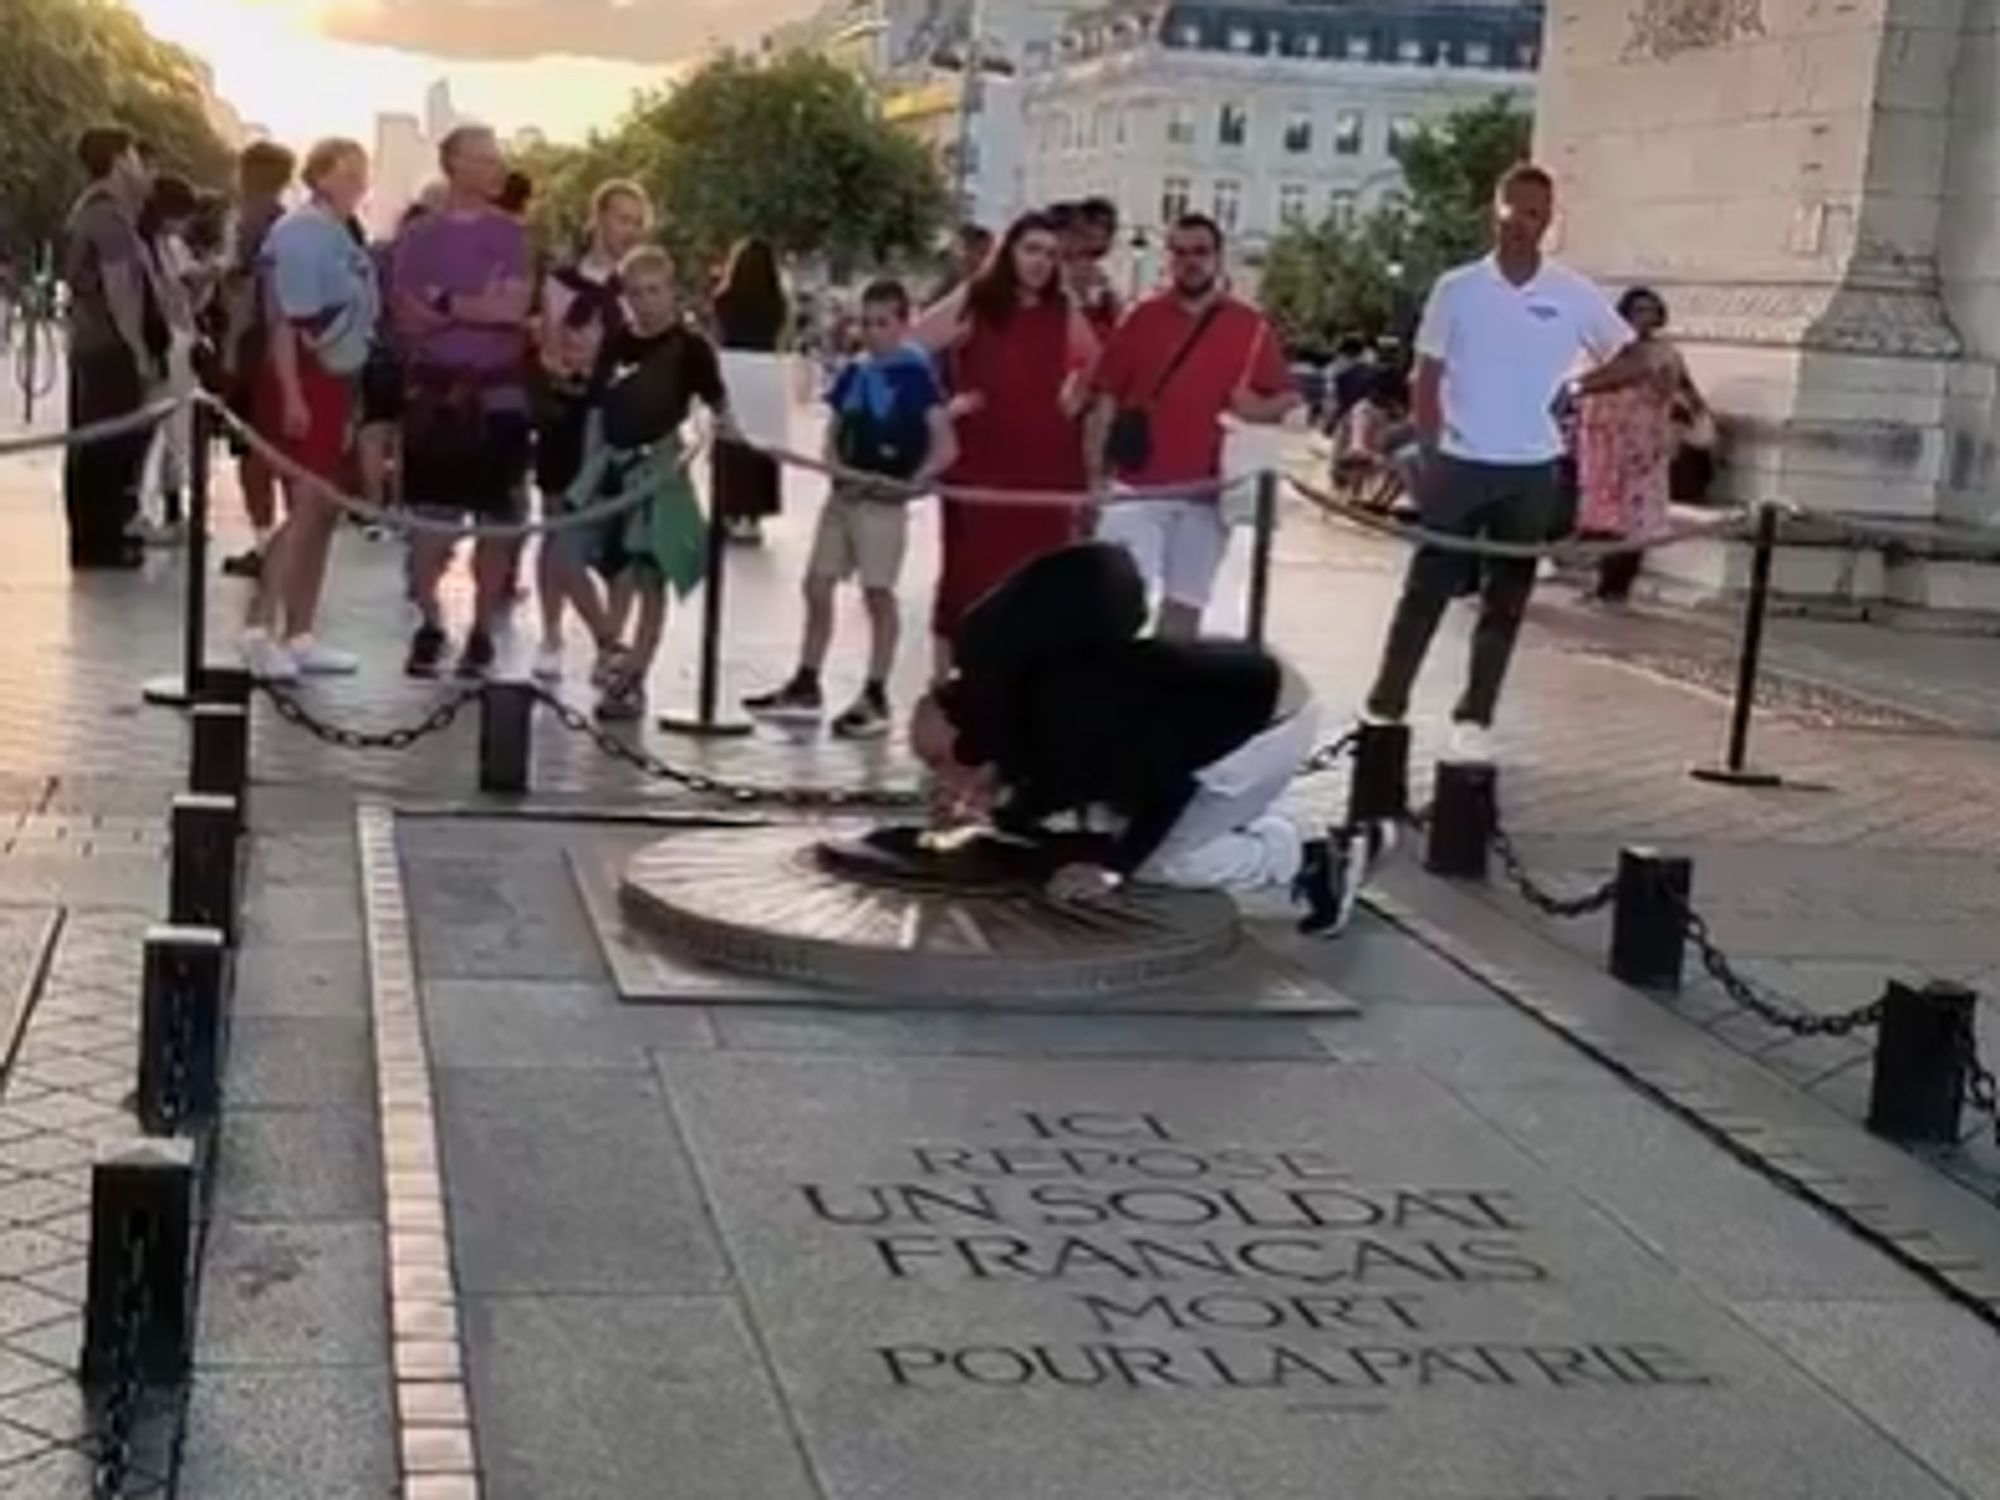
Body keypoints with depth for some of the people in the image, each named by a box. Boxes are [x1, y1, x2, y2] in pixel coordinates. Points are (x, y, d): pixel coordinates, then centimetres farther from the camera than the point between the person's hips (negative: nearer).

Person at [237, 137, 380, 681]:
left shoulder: (341, 235, 14)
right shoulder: (299, 232, -13)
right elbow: (285, 319, -18)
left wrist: (349, 393, 17)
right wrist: (291, 394, -23)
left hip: (335, 381, 9)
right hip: (304, 382, -9)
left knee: (325, 510, 9)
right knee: (308, 509, -11)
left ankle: (299, 635, 15)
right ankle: (258, 628, -9)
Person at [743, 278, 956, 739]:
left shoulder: (916, 375, -9)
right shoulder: (854, 373, 9)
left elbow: (946, 446, -14)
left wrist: (915, 482, -22)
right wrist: (836, 466, -2)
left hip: (884, 500, -7)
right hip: (843, 494, 7)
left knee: (877, 595, -1)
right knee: (816, 587, 9)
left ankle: (875, 698, 7)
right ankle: (805, 688, 20)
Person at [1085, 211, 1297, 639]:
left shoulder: (1250, 327, 3)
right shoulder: (1143, 317, 3)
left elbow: (1289, 398, 6)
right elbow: (1106, 398, 2)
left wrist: (1260, 408, -17)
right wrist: (1096, 473, -4)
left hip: (1205, 491, 1)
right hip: (1137, 485, -1)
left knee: (1185, 603, 10)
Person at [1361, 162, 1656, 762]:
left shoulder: (1575, 295, 0)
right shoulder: (1457, 288, 0)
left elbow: (1638, 361, 7)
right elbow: (1426, 378, 3)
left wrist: (1578, 386, -8)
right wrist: (1429, 458, -4)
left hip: (1531, 471, 1)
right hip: (1459, 463, -1)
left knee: (1505, 602, 7)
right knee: (1425, 591, 1)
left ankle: (1474, 718, 16)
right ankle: (1384, 708, 8)